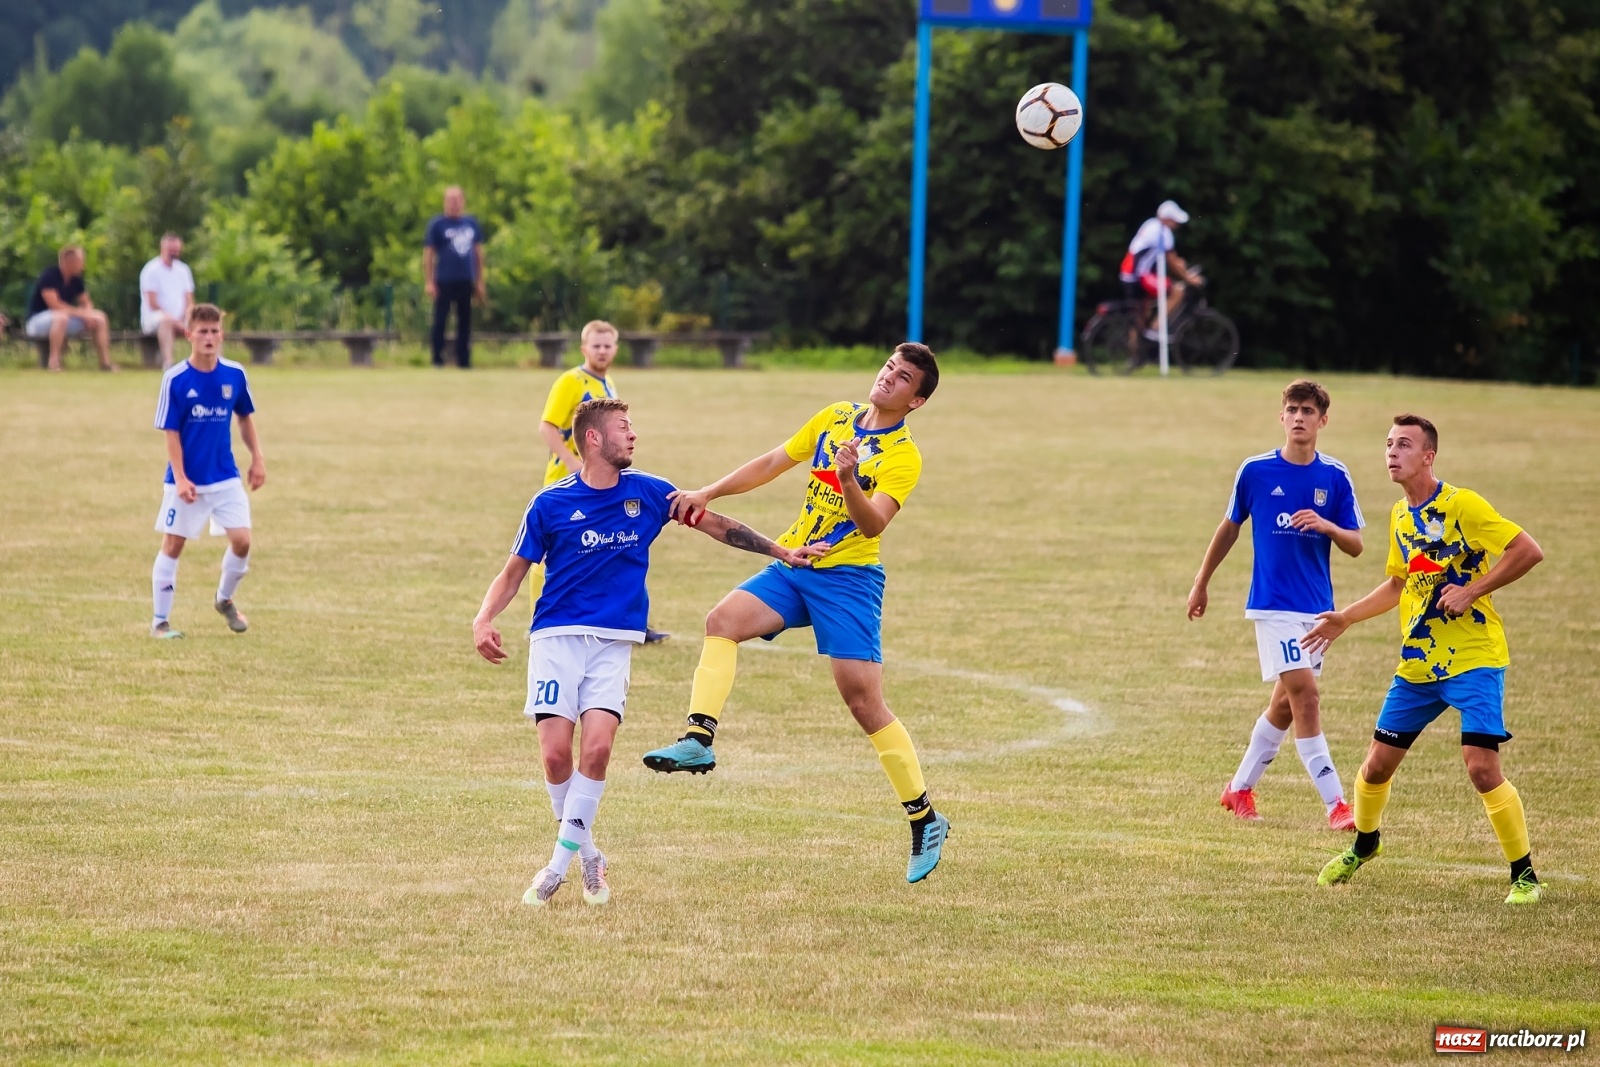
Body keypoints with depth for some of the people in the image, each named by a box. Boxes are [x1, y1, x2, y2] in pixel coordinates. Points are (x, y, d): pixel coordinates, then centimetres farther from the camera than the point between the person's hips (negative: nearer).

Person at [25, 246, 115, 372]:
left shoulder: (76, 279, 4)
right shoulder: (49, 276, -19)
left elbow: (86, 303, 10)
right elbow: (54, 305, -26)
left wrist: (88, 314, -15)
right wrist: (81, 312, -24)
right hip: (38, 321, -8)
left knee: (99, 317, -4)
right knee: (60, 317, -41)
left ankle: (105, 362, -5)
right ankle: (54, 362, -38)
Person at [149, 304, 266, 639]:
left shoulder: (234, 374, -2)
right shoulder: (175, 379, -12)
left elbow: (245, 417, 13)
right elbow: (171, 433, -11)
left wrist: (257, 458, 9)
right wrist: (180, 478, -17)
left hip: (226, 477, 3)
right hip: (186, 480, -3)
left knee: (241, 539, -5)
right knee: (173, 545, 3)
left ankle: (225, 600, 21)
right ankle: (160, 622, 12)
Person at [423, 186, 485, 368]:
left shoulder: (472, 223, 10)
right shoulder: (436, 224, -1)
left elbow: (478, 252, 17)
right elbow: (428, 254, -2)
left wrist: (479, 282, 15)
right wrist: (429, 282, -8)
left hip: (466, 282, 4)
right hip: (444, 282, -4)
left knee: (465, 321, 7)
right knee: (440, 320, -2)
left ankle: (463, 360, 13)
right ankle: (438, 359, 3)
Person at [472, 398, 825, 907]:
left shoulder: (648, 493, 5)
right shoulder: (550, 503, -2)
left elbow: (715, 525, 17)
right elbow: (514, 572, 6)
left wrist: (781, 552, 14)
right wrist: (484, 619, -11)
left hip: (614, 643, 1)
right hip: (556, 637, -1)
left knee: (597, 747, -17)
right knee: (556, 752, -12)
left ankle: (560, 863, -9)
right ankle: (587, 854, 10)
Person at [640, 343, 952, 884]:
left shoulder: (902, 456, -10)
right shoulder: (835, 418, 8)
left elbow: (873, 524, -25)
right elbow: (772, 463, 16)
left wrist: (849, 480, -42)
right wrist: (706, 494, 8)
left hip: (848, 580, -6)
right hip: (792, 565, 6)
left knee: (864, 699, -10)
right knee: (723, 620, -19)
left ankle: (926, 822, 1)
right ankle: (698, 738, -26)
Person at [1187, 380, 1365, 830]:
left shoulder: (1335, 477, 1)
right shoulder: (1256, 471, -4)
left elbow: (1355, 546, 2)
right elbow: (1229, 528, 11)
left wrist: (1326, 526, -19)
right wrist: (1201, 583, 18)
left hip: (1318, 608, 4)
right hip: (1274, 604, -4)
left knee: (1286, 704, 11)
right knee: (1305, 695, -15)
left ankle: (1240, 788, 29)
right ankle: (1335, 805, -16)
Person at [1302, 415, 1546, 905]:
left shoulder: (1461, 505, -13)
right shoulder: (1400, 516, 11)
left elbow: (1529, 551, -17)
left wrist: (1471, 591, -20)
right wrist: (1343, 619, 20)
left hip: (1473, 659, -7)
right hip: (1417, 663, 7)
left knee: (1482, 767, -17)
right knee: (1377, 766, 10)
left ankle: (1524, 876, -4)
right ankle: (1363, 845, 38)